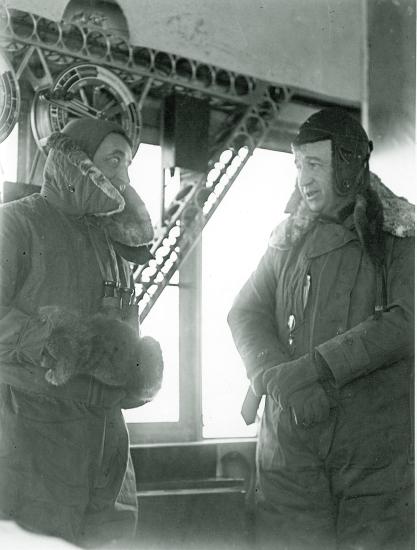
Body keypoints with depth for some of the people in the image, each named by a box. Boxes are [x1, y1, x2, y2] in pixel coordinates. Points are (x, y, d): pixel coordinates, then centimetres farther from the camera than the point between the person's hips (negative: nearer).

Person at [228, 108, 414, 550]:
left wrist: (314, 367, -18)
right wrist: (274, 374, -13)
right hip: (290, 447, 2)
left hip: (380, 451, -2)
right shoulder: (290, 238, 12)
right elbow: (245, 313, 6)